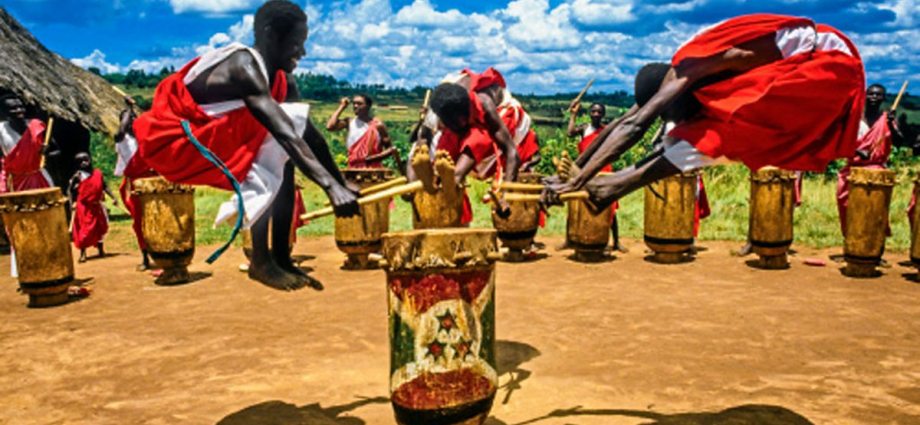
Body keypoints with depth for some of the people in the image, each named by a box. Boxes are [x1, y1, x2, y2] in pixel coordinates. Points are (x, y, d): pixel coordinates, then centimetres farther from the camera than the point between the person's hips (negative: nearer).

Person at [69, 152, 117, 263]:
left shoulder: (97, 173, 3)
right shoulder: (78, 176, -8)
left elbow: (104, 187, 8)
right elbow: (70, 190, -4)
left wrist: (113, 197, 4)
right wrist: (72, 202, -12)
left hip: (96, 206, 4)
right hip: (83, 207, -4)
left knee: (99, 228, 13)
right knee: (84, 229, -3)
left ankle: (101, 250, 28)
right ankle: (83, 253, 5)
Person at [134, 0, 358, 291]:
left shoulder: (275, 76, 7)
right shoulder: (244, 67, -21)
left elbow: (287, 136, 8)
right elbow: (285, 133, -33)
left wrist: (336, 184, 4)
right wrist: (332, 186, -40)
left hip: (204, 139, 9)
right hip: (174, 141, -9)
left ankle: (280, 258, 0)